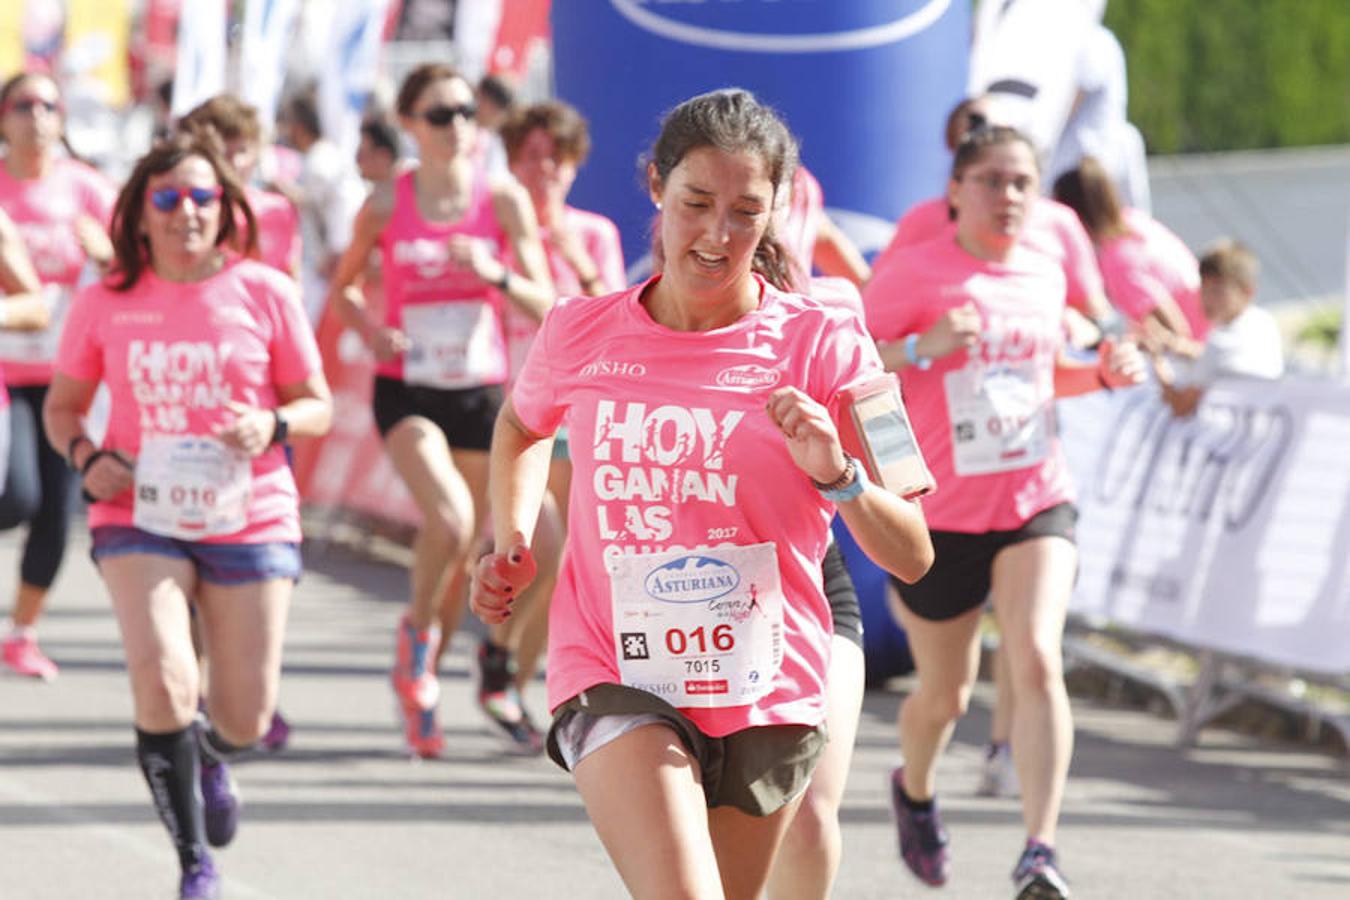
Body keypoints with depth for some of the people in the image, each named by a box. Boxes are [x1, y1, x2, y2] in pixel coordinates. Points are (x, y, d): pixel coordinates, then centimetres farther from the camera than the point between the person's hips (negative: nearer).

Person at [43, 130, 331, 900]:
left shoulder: (265, 294, -2)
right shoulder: (106, 304, 0)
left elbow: (318, 404, 5)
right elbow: (63, 405, 13)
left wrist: (274, 425, -17)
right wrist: (85, 456, -8)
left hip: (250, 519, 0)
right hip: (142, 518, 0)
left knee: (245, 720, 3)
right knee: (162, 683, -23)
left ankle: (211, 755, 45)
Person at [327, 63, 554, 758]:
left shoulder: (503, 201, -3)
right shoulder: (386, 205, -3)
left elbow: (545, 305, -4)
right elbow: (343, 287, 11)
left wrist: (496, 275, -23)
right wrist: (370, 330, -8)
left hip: (482, 393, 2)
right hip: (407, 389, -2)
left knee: (477, 546, 9)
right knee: (451, 519, -26)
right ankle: (417, 631, 1)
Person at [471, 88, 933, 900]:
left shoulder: (823, 346, -6)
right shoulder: (582, 333, 0)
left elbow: (912, 557, -8)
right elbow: (523, 428, 27)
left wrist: (836, 476, -27)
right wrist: (512, 543, 10)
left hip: (766, 695, 1)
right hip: (616, 680, -1)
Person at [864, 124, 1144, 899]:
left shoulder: (1045, 275, 8)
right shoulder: (913, 276, -8)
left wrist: (1103, 371, 5)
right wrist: (919, 348, -26)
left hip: (1037, 505, 3)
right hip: (940, 513, -2)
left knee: (1038, 661, -21)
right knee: (946, 694, 11)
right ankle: (915, 790, 46)